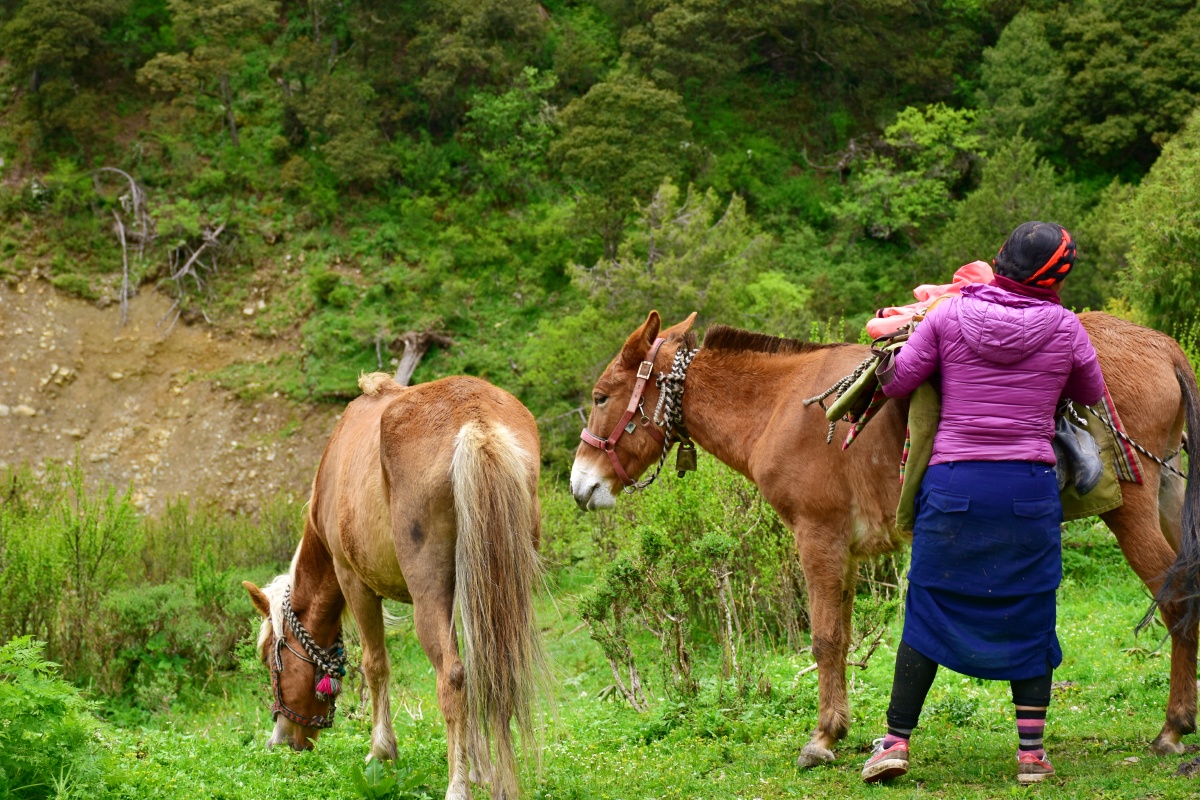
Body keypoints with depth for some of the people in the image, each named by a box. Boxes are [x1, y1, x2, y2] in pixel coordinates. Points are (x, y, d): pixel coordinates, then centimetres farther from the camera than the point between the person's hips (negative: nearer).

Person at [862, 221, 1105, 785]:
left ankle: (896, 740, 10)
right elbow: (1091, 396, 14)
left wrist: (887, 361, 23)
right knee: (1029, 616, 10)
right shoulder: (1065, 328, -2)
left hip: (953, 484, 0)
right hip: (1030, 487, 0)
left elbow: (896, 382, 1)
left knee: (929, 608, 9)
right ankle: (1031, 750, 11)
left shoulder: (950, 316, -3)